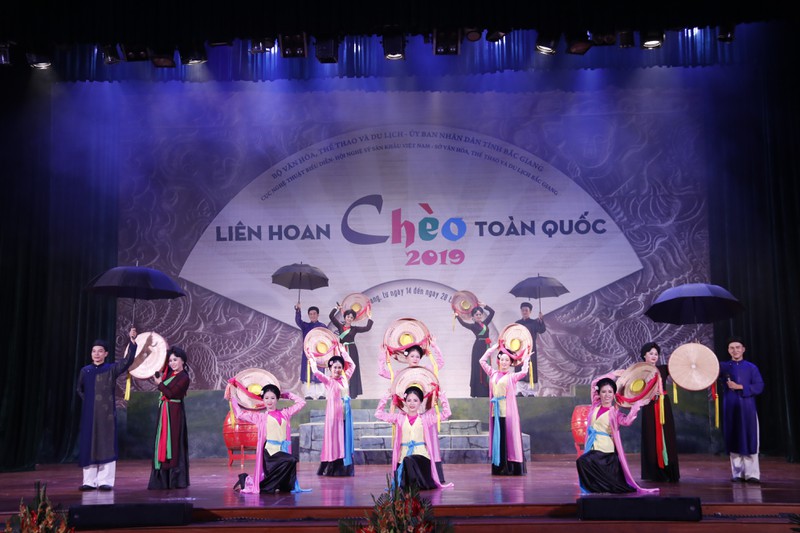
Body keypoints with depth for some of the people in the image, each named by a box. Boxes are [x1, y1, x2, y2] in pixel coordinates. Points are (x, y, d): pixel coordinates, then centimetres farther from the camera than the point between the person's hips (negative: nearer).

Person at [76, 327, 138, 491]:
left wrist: (132, 340, -28)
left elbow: (128, 360, -18)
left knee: (106, 445, -3)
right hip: (89, 414, 3)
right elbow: (80, 390, 22)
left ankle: (105, 481, 1)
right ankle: (89, 481, 11)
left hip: (106, 413, -3)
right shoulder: (85, 371, 7)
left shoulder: (112, 369, -2)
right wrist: (88, 400, 9)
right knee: (89, 445, 4)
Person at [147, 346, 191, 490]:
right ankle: (162, 480, 13)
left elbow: (171, 393, -16)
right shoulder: (169, 373, 11)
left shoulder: (184, 378, -10)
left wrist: (160, 384, -5)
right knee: (162, 444, 8)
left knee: (174, 444, -6)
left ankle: (177, 480, -3)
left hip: (174, 413, -7)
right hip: (164, 412, 8)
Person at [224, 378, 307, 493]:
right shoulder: (260, 416, 7)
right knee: (291, 460, -32)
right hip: (270, 451, -4)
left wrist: (286, 395, 16)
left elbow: (301, 402, 18)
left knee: (286, 488, 3)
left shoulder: (285, 413, 12)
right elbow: (239, 414, 7)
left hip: (283, 451, 5)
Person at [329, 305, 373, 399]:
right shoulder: (340, 326, 5)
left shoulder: (354, 328, 4)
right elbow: (331, 316, 0)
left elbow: (367, 328, -3)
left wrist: (369, 318, 0)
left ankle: (353, 393, 0)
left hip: (352, 351, -1)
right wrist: (337, 308, 7)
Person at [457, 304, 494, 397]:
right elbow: (463, 323, -21)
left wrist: (483, 305, 16)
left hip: (486, 348, 6)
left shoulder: (485, 323, 12)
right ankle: (479, 392, -3)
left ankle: (486, 391, 15)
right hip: (479, 348, -6)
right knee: (479, 369, -5)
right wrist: (457, 316, -28)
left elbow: (492, 312, 19)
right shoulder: (473, 326, -3)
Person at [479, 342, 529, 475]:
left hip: (508, 411, -4)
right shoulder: (493, 374, 12)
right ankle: (499, 468, 10)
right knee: (497, 438, 5)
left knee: (509, 438, -3)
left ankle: (513, 468, 1)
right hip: (496, 411, 4)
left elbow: (524, 372, -17)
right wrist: (493, 348, 18)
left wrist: (525, 359, -2)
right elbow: (482, 361, 18)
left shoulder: (512, 377, 1)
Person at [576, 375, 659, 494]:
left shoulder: (614, 412, -6)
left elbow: (627, 421, -27)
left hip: (605, 451, -5)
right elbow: (594, 383, 15)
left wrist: (636, 404, -31)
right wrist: (612, 375, 14)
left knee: (583, 461, -24)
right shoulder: (596, 405, 7)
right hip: (592, 447, 5)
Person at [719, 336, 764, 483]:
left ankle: (752, 474, -1)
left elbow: (759, 387, -4)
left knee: (749, 441, -5)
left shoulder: (751, 367, 4)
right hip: (730, 408, 1)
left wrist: (739, 387, -14)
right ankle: (737, 473, 10)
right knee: (734, 441, 3)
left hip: (747, 408, -1)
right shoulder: (723, 366, 7)